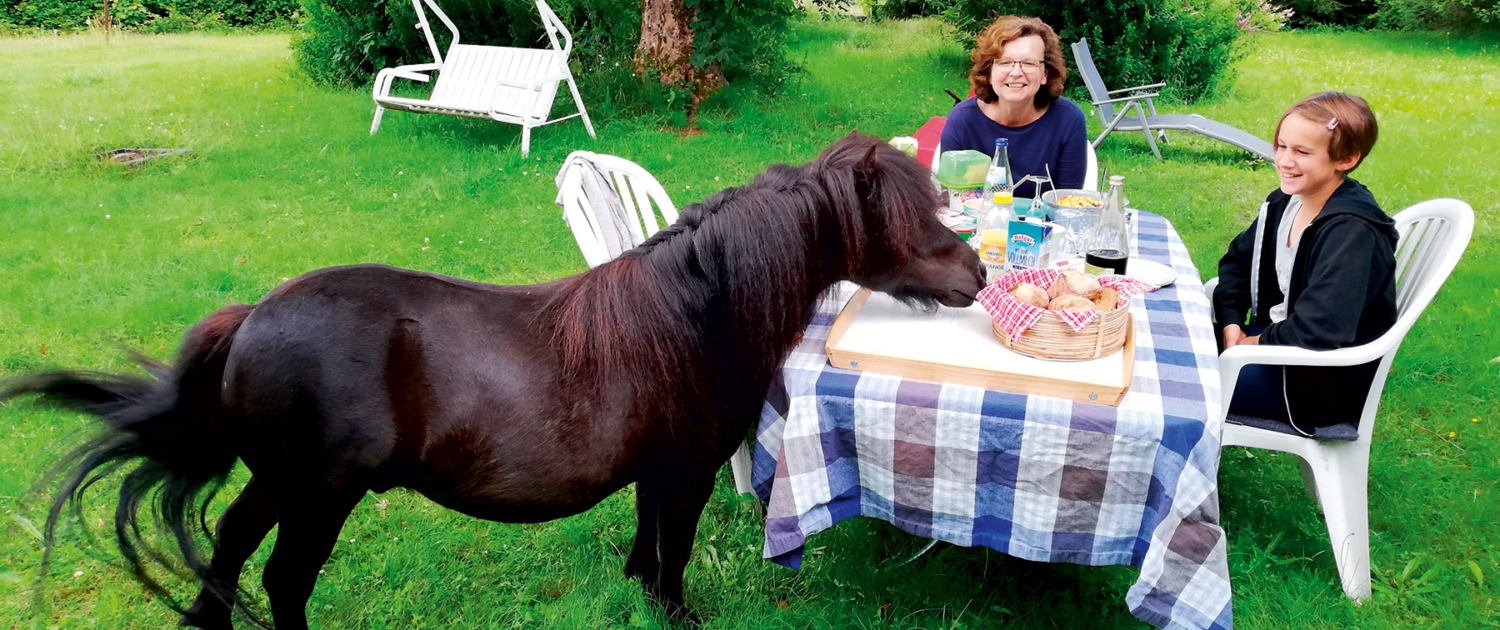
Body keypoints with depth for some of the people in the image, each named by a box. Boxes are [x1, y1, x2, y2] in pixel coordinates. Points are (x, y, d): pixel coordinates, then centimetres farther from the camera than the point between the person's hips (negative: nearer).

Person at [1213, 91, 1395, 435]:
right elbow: (1238, 259, 9)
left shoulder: (1353, 233, -25)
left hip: (1323, 383, -8)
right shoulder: (1285, 202, 0)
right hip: (1273, 337, 8)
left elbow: (1318, 332, -33)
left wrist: (1256, 343, -17)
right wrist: (1231, 322, -7)